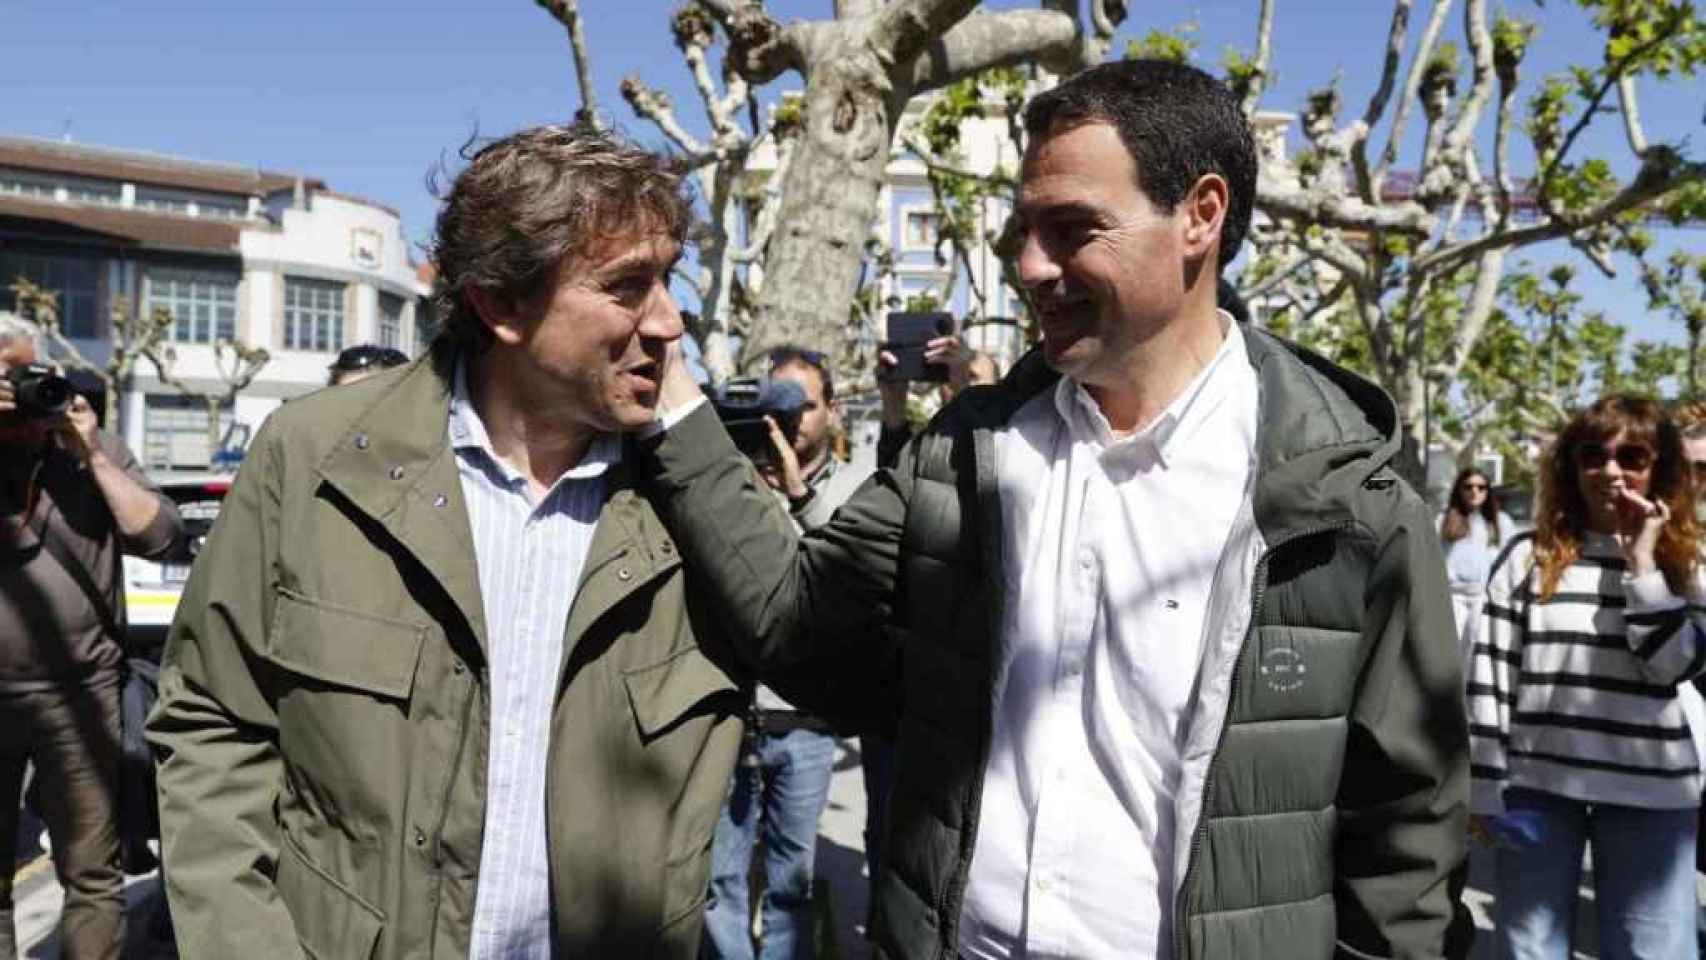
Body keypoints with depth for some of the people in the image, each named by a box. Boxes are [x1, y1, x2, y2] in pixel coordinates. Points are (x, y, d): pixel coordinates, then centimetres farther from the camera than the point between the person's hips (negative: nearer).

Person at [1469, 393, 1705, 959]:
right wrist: (1484, 785, -3)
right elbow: (1490, 674, -1)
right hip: (1537, 783, 0)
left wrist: (1642, 562, -12)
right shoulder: (1528, 557, 0)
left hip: (1650, 789, 1)